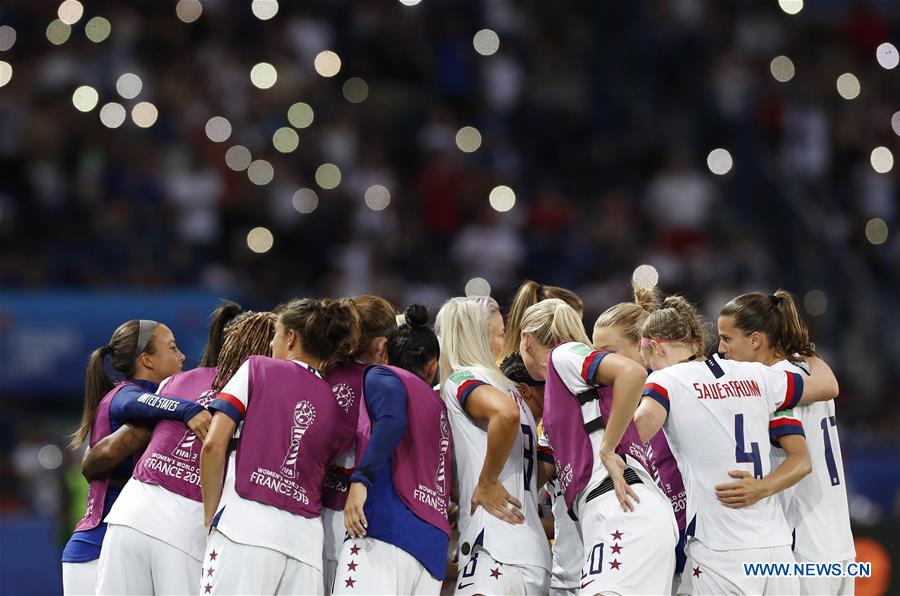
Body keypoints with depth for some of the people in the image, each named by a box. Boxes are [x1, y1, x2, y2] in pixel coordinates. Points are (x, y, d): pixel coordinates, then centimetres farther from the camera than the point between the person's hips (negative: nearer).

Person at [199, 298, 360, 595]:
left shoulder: (257, 369, 8)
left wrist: (211, 515, 5)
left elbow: (214, 445, -1)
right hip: (306, 537, 4)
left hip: (245, 527, -4)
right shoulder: (341, 408, 19)